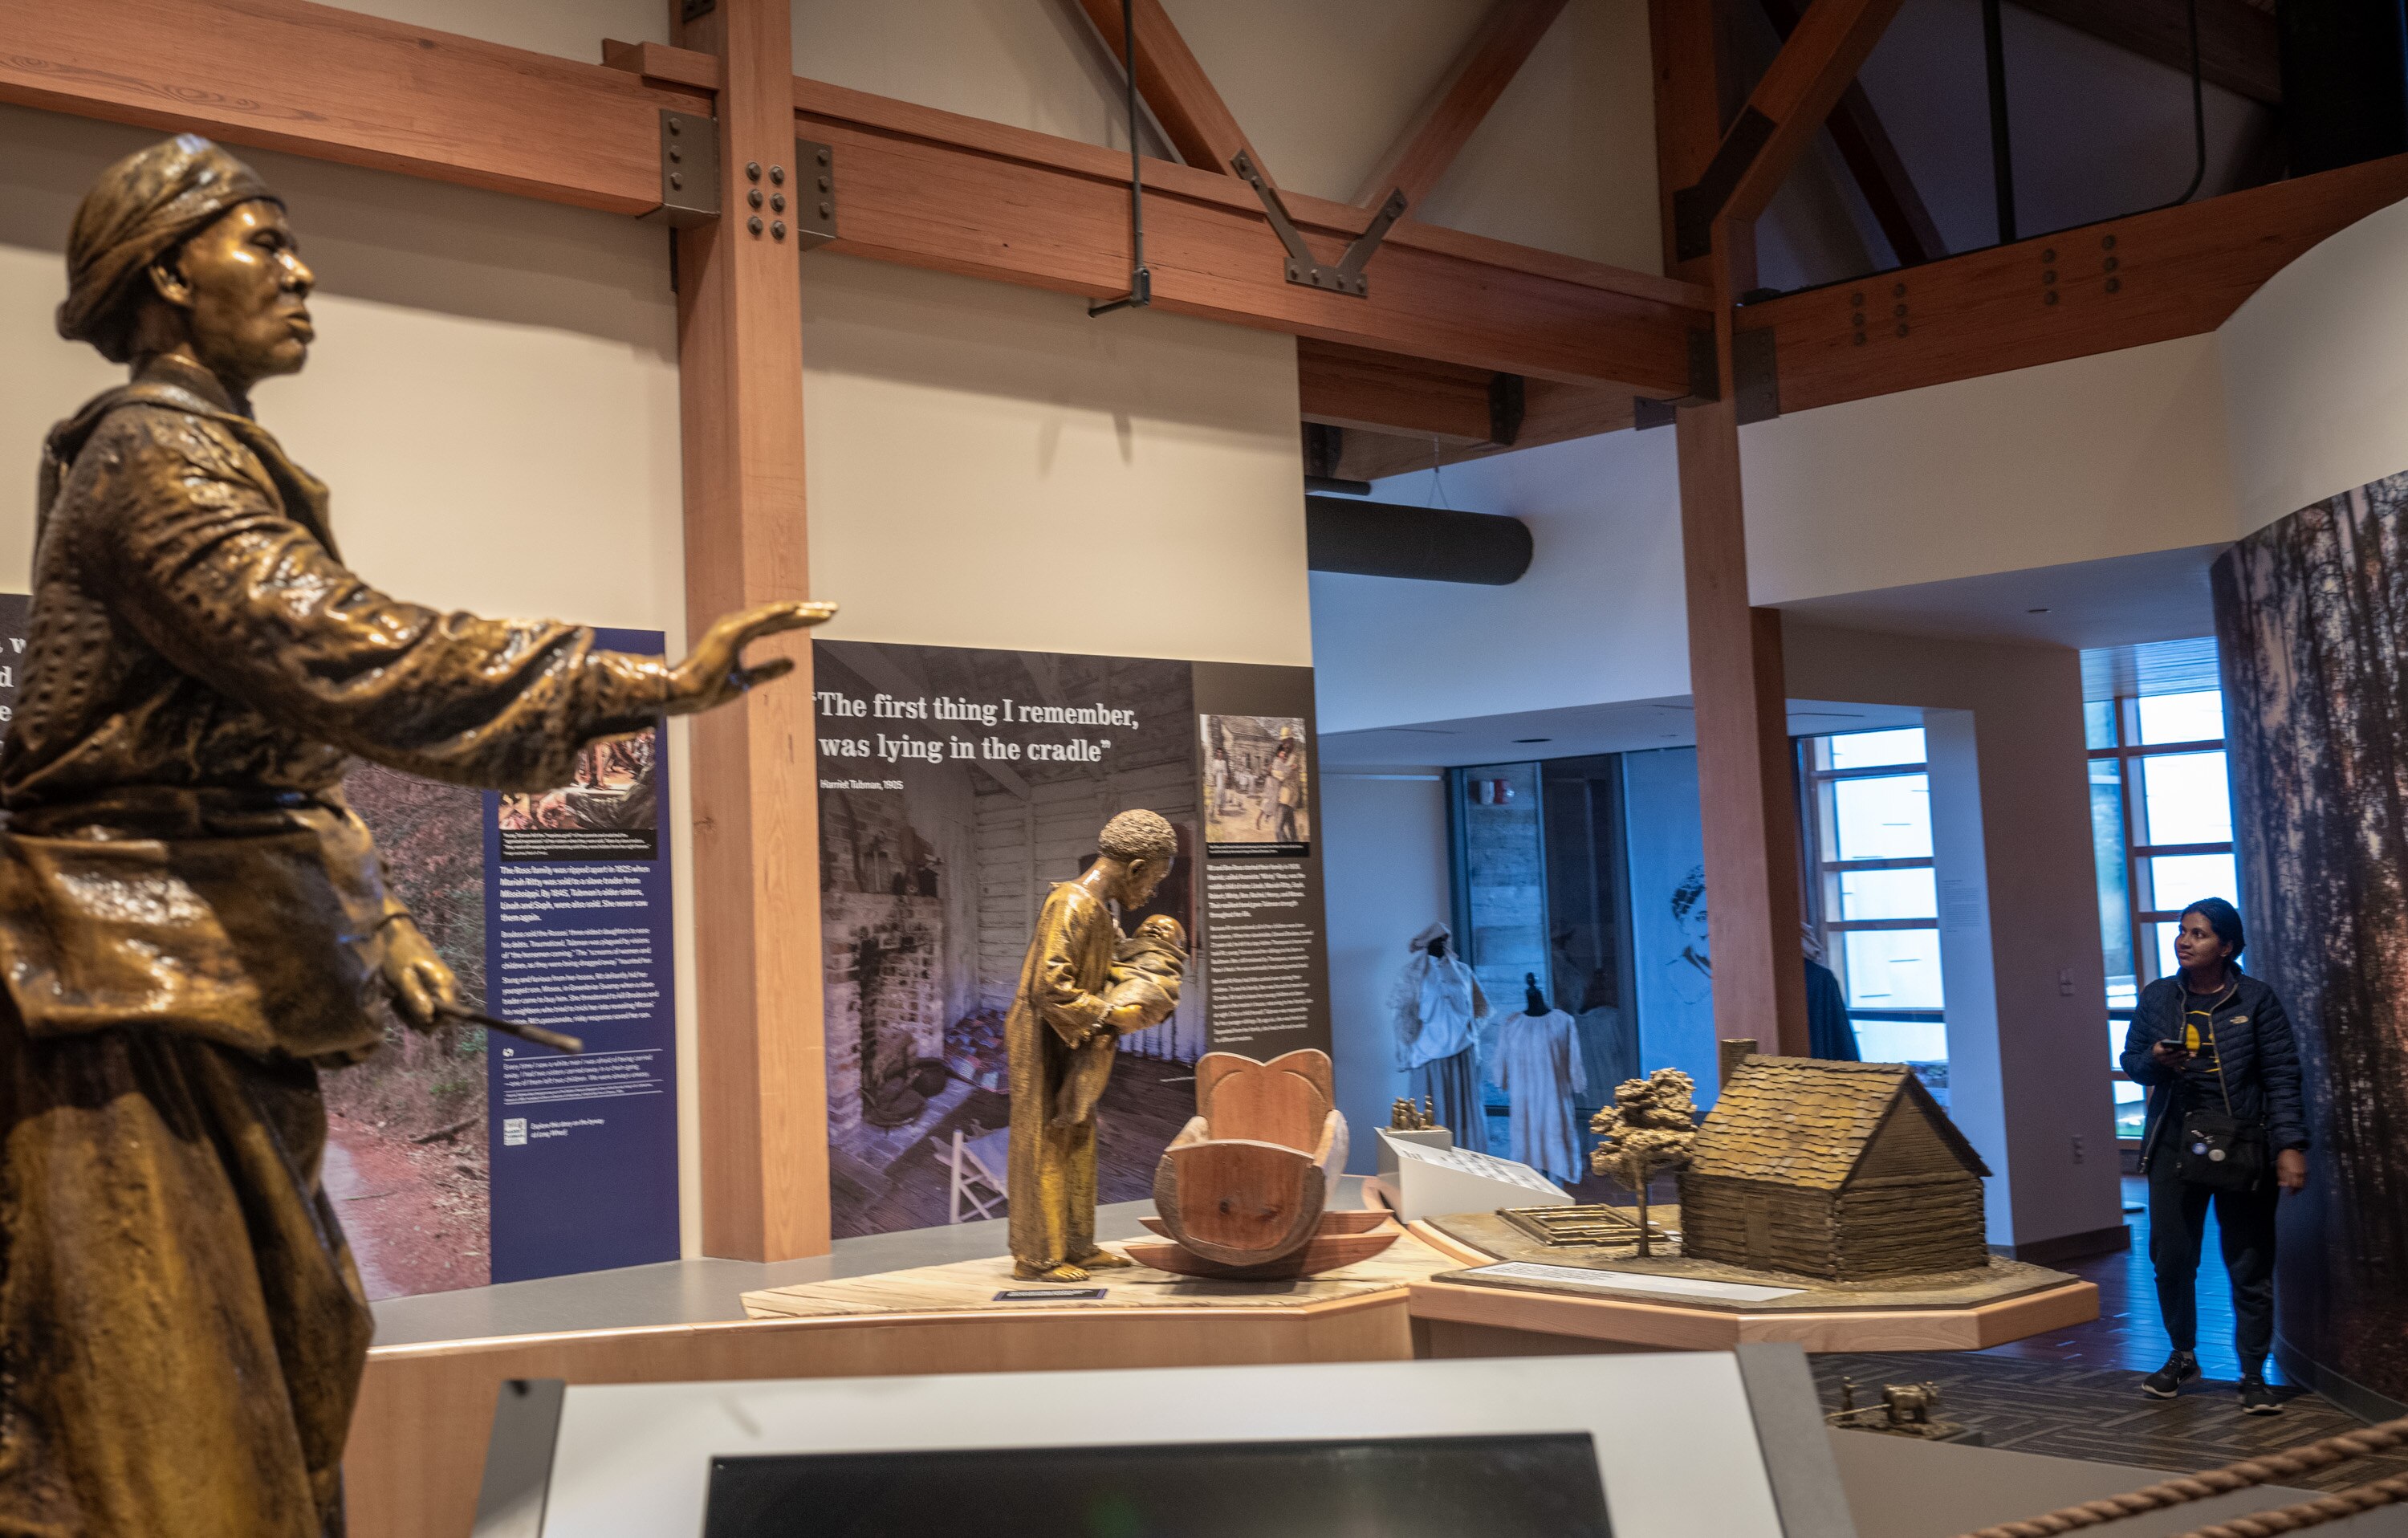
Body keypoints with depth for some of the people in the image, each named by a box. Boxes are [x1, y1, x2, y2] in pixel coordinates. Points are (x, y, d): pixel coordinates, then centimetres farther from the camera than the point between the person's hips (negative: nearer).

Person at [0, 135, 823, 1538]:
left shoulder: (216, 457, 18)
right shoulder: (158, 451, -13)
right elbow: (344, 656, -27)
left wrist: (379, 921, 11)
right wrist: (658, 684, -30)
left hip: (218, 982, 10)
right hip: (139, 983, -10)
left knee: (292, 1356, 14)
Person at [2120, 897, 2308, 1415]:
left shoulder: (2256, 1000, -3)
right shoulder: (2157, 997, 5)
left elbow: (2282, 1076, -4)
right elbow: (2131, 1060, 13)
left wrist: (2290, 1145, -11)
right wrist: (2154, 1060, -11)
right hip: (2174, 1145, 3)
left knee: (2250, 1265, 2)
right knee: (2171, 1256, 3)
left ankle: (2254, 1375, 13)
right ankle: (2182, 1356, 24)